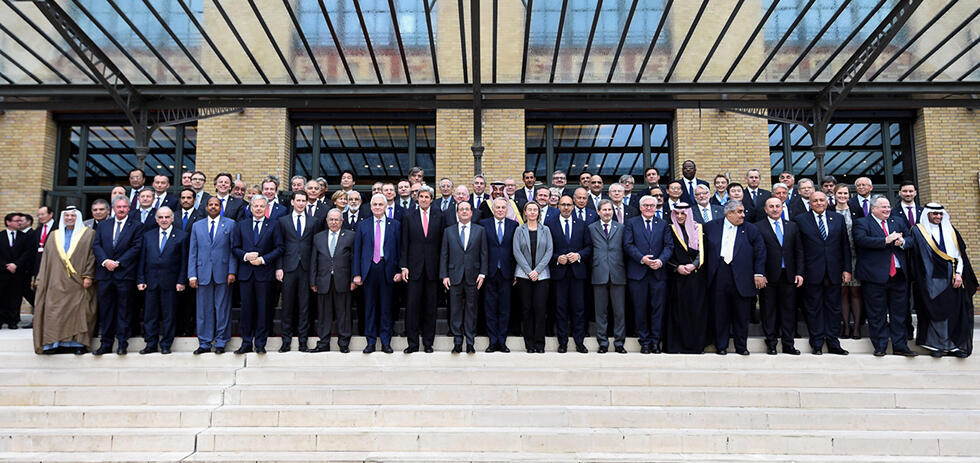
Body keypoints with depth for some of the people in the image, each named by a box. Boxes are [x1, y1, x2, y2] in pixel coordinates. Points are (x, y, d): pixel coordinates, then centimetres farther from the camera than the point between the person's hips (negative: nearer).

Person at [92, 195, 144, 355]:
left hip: (125, 274, -4)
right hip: (105, 273, 4)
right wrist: (105, 261, -9)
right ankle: (106, 344, 14)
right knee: (105, 310, 7)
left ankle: (122, 343, 7)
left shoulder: (136, 226, 3)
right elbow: (96, 245, 8)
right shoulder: (103, 226, 15)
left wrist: (118, 262, -12)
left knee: (124, 310, 1)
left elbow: (136, 247, -6)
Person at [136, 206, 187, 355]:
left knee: (169, 315, 2)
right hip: (151, 281, 3)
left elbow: (183, 261, 0)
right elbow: (142, 259, 10)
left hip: (170, 282, -3)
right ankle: (151, 344, 16)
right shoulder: (148, 235, 12)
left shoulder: (181, 236, 2)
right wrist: (140, 280, 3)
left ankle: (166, 345, 11)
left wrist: (181, 281, -7)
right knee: (150, 315, 6)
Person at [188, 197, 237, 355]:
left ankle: (220, 342, 11)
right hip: (203, 273, 2)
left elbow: (233, 250, 2)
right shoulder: (197, 226, 13)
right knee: (204, 310, 5)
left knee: (222, 309, 2)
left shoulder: (230, 224, 6)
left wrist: (232, 271, -6)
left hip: (222, 274, -2)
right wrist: (192, 275, 1)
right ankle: (204, 343, 14)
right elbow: (192, 252, 9)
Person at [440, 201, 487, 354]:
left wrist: (482, 273, -4)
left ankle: (470, 342, 11)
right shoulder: (449, 231, 9)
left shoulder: (480, 231, 8)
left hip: (472, 277, 0)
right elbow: (444, 255, 7)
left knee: (471, 310, 4)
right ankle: (457, 342, 11)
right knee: (455, 310, 3)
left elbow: (483, 254, 5)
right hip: (455, 277, 0)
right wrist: (444, 275, -1)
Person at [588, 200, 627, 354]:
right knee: (600, 310, 4)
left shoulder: (620, 227, 11)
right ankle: (603, 342, 12)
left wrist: (624, 268, 2)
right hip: (599, 274, 0)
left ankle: (619, 342, 12)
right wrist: (592, 267, 0)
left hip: (617, 273, 0)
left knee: (620, 310, 3)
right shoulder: (591, 228, 9)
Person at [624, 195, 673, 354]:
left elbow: (669, 245, 5)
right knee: (640, 309, 3)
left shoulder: (663, 224, 13)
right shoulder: (631, 223, 7)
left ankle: (655, 341, 11)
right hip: (638, 272, -1)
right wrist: (642, 259, -15)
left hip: (658, 272, 2)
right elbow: (628, 245, -2)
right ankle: (644, 341, 12)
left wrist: (661, 260, -13)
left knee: (658, 308, 2)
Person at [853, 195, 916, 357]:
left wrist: (903, 242, -9)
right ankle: (880, 346, 11)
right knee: (877, 314, 1)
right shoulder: (862, 223, -1)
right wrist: (886, 240, -23)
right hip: (875, 276, -5)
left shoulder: (898, 222, 17)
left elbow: (911, 239, 13)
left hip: (899, 275, 5)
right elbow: (861, 240, -18)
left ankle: (900, 346, 18)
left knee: (899, 313, 10)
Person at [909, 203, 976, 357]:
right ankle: (936, 345, 5)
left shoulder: (950, 230, 14)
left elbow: (960, 253, 9)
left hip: (953, 279, 4)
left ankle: (956, 345, 10)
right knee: (936, 312, -3)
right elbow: (916, 255, -2)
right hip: (932, 279, -3)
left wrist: (959, 274, -4)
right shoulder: (918, 230, 3)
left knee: (956, 311, 2)